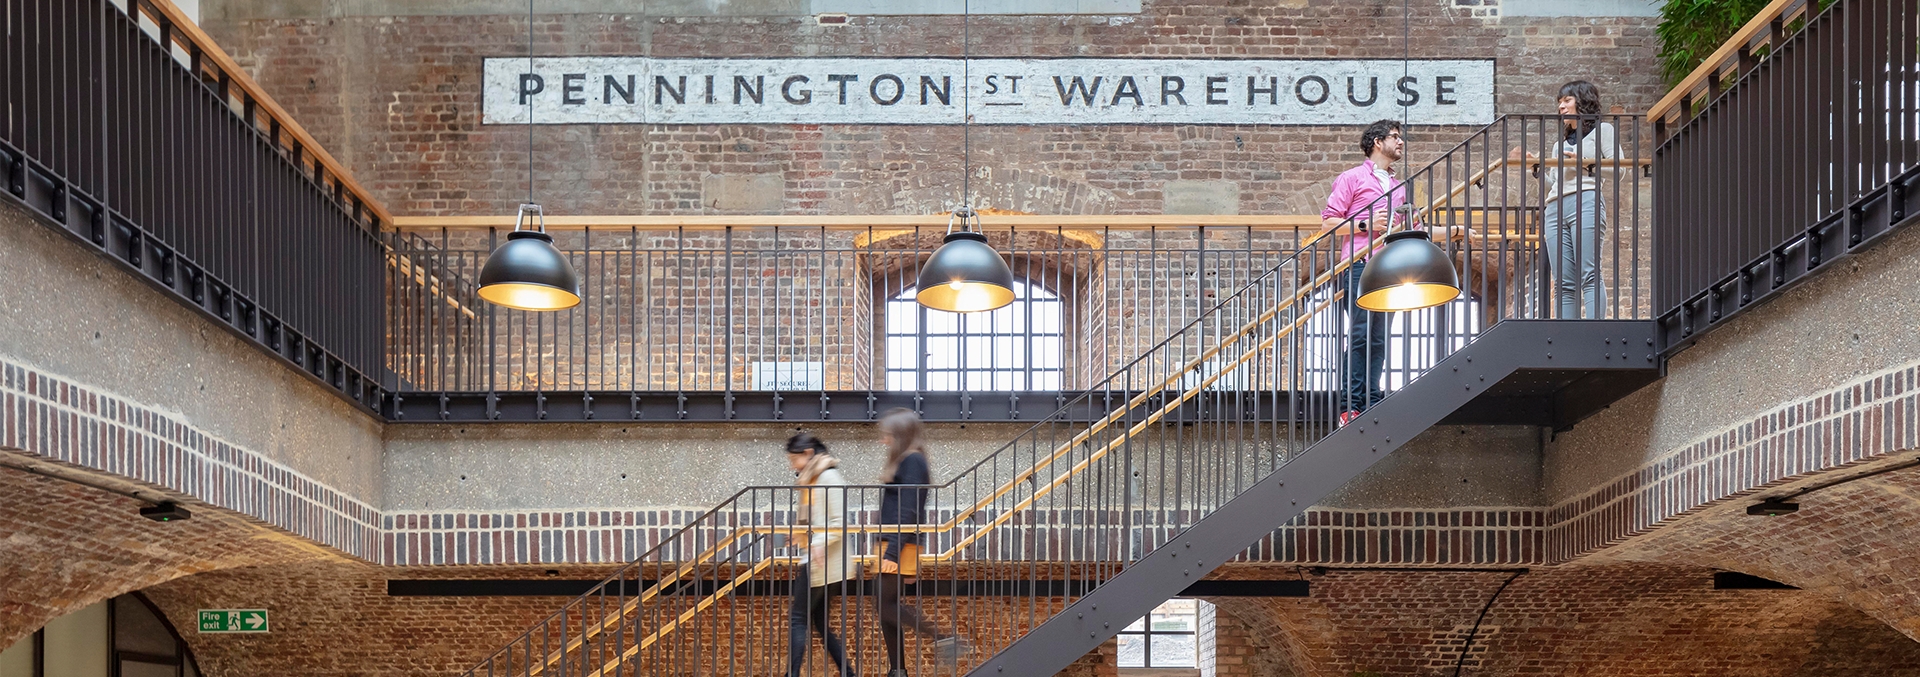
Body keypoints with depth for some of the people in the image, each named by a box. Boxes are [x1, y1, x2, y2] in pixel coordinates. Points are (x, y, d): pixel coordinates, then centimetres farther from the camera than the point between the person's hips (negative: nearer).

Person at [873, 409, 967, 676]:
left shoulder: (912, 461, -11)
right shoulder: (904, 461, 19)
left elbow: (908, 512, -18)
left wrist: (893, 552, -23)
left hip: (900, 546, -10)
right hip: (893, 546, 10)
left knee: (887, 606, -11)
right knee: (887, 609, 8)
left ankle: (943, 639, -10)